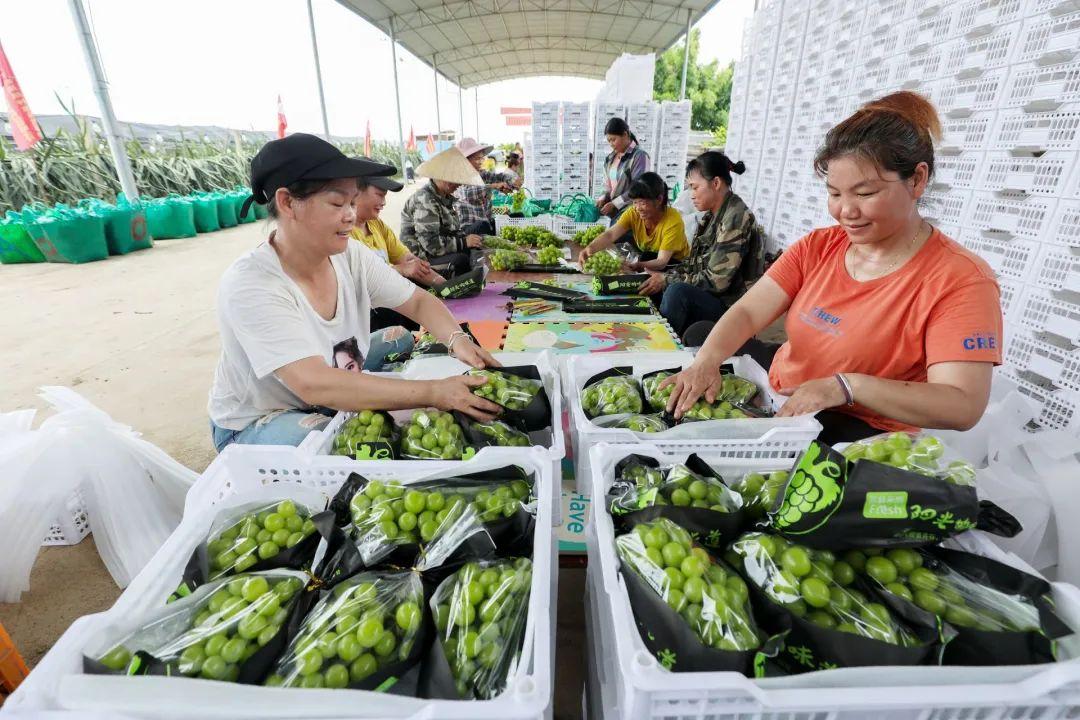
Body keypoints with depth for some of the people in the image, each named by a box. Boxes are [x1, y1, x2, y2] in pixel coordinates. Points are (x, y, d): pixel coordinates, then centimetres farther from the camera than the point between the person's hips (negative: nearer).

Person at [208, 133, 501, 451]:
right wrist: (433, 393, -44)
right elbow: (314, 385, -38)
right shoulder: (249, 285, -29)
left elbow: (419, 301, -7)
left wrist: (457, 338, -29)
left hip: (339, 395, 6)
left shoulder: (351, 255, -12)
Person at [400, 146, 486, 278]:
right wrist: (464, 242, -20)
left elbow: (454, 229, 16)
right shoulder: (424, 200, -17)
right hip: (421, 258, -8)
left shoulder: (446, 197, 11)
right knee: (464, 260, -25)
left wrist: (468, 237, -5)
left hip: (442, 252, 9)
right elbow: (431, 244, -25)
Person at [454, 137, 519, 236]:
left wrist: (514, 179, -22)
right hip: (469, 228, -7)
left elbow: (502, 176, 1)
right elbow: (467, 193, -26)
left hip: (489, 224, 7)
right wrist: (493, 186, -29)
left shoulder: (483, 175, 11)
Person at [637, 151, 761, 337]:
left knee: (678, 291, -31)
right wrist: (664, 275, -3)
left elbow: (716, 281, -22)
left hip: (728, 303, -9)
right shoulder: (713, 214, 8)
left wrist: (667, 280, -16)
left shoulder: (736, 218, -19)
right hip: (704, 295, 9)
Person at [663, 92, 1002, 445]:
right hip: (776, 389, 6)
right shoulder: (818, 246, 1)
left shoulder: (960, 280, -15)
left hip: (859, 429, -5)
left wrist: (847, 385, -34)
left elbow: (963, 407, -22)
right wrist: (707, 360, -29)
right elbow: (747, 312, -9)